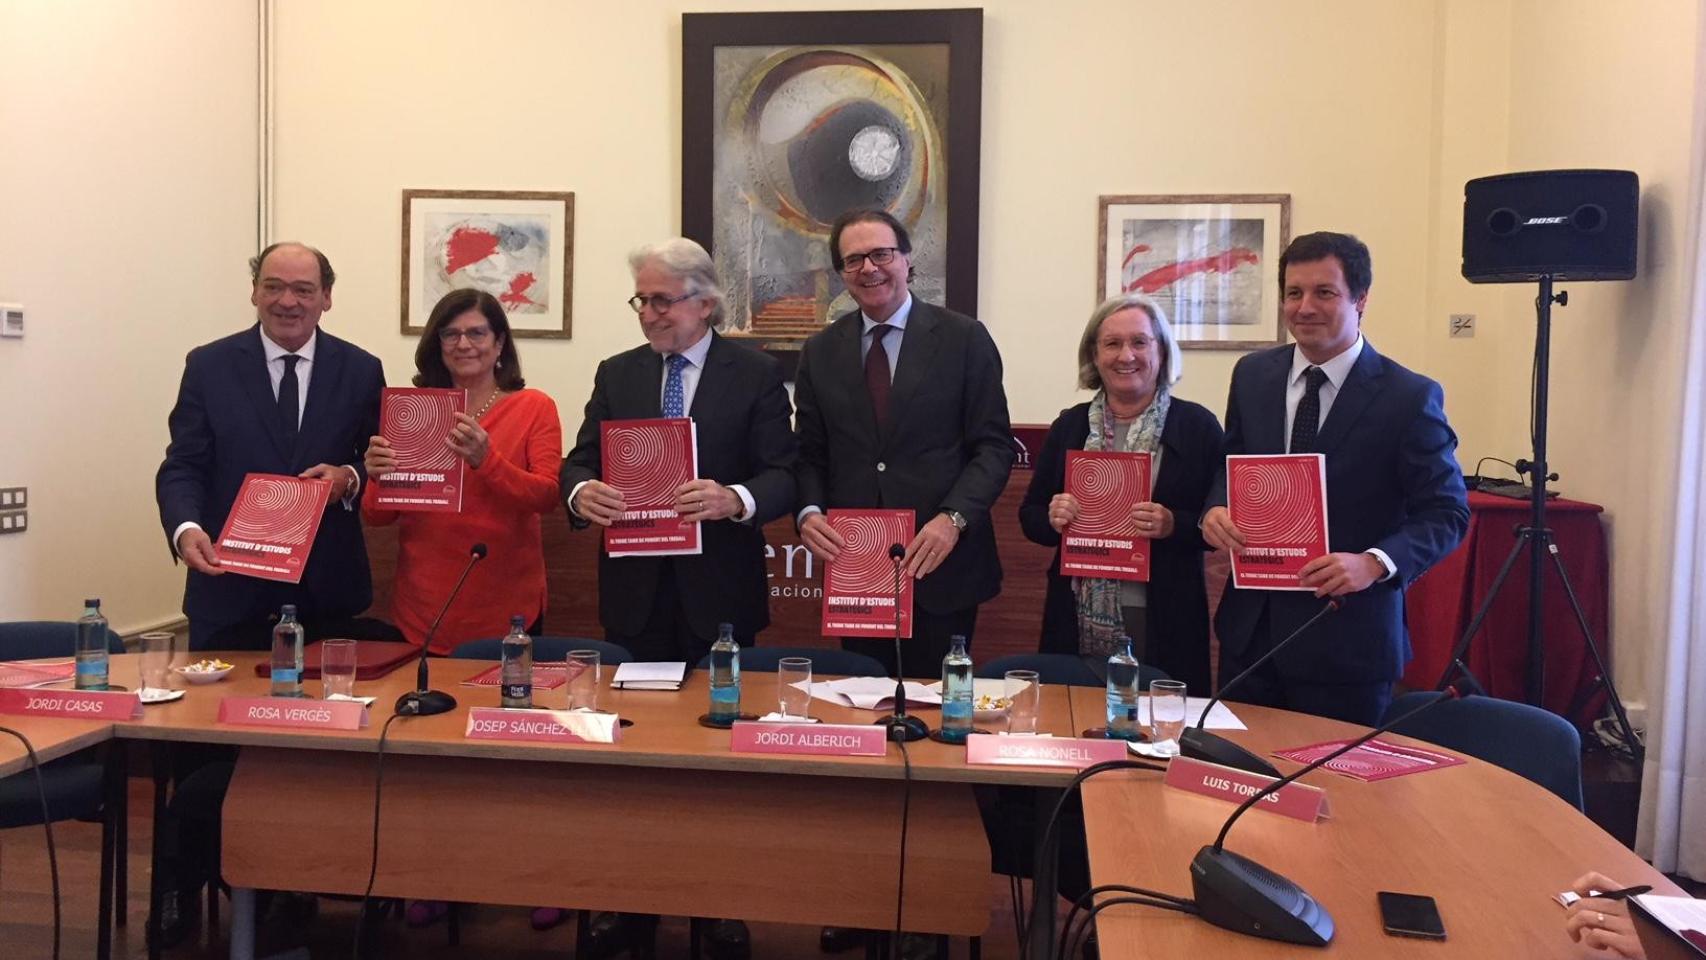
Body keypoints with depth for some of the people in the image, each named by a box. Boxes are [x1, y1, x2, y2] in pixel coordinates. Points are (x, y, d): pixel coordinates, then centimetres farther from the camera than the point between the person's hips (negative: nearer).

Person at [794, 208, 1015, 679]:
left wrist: (953, 518, -17)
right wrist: (808, 512, -8)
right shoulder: (820, 351, 9)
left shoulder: (964, 339, -1)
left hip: (940, 561, -2)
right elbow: (810, 453, 11)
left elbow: (994, 445, -3)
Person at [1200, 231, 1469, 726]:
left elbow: (1447, 513, -7)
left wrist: (1375, 563, -24)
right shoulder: (1252, 375, 5)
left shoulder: (1410, 397, -10)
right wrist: (1216, 508, -7)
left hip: (1346, 640, -4)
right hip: (1250, 629, 4)